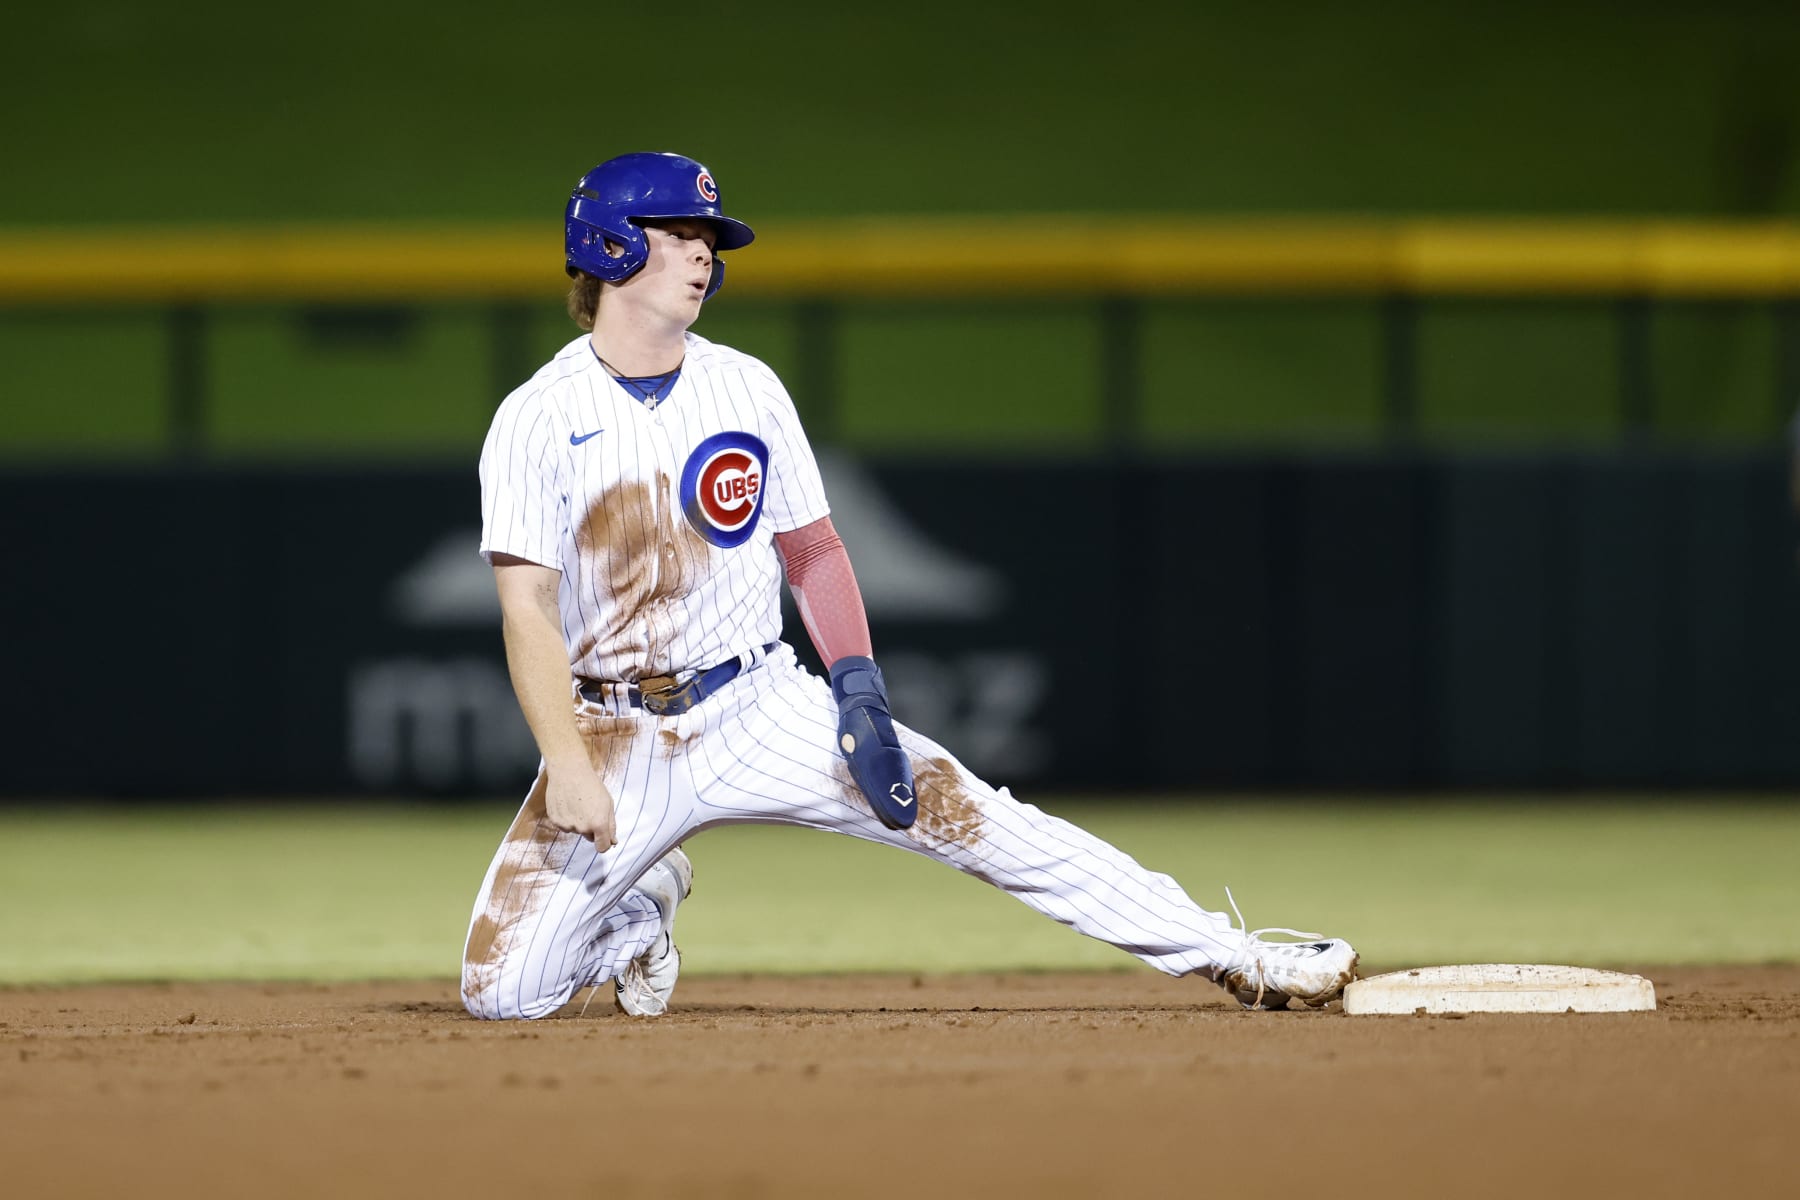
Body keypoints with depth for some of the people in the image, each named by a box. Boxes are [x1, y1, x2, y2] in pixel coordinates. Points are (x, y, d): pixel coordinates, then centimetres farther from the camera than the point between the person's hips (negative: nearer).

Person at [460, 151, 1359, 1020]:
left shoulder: (747, 388, 4)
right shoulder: (538, 420, -8)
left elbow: (812, 551, 11)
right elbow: (527, 609, -14)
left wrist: (860, 693, -3)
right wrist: (569, 772, -24)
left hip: (760, 710, 2)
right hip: (617, 738, -2)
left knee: (957, 810, -16)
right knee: (500, 989, -13)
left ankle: (1232, 959, -15)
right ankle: (640, 910, 20)